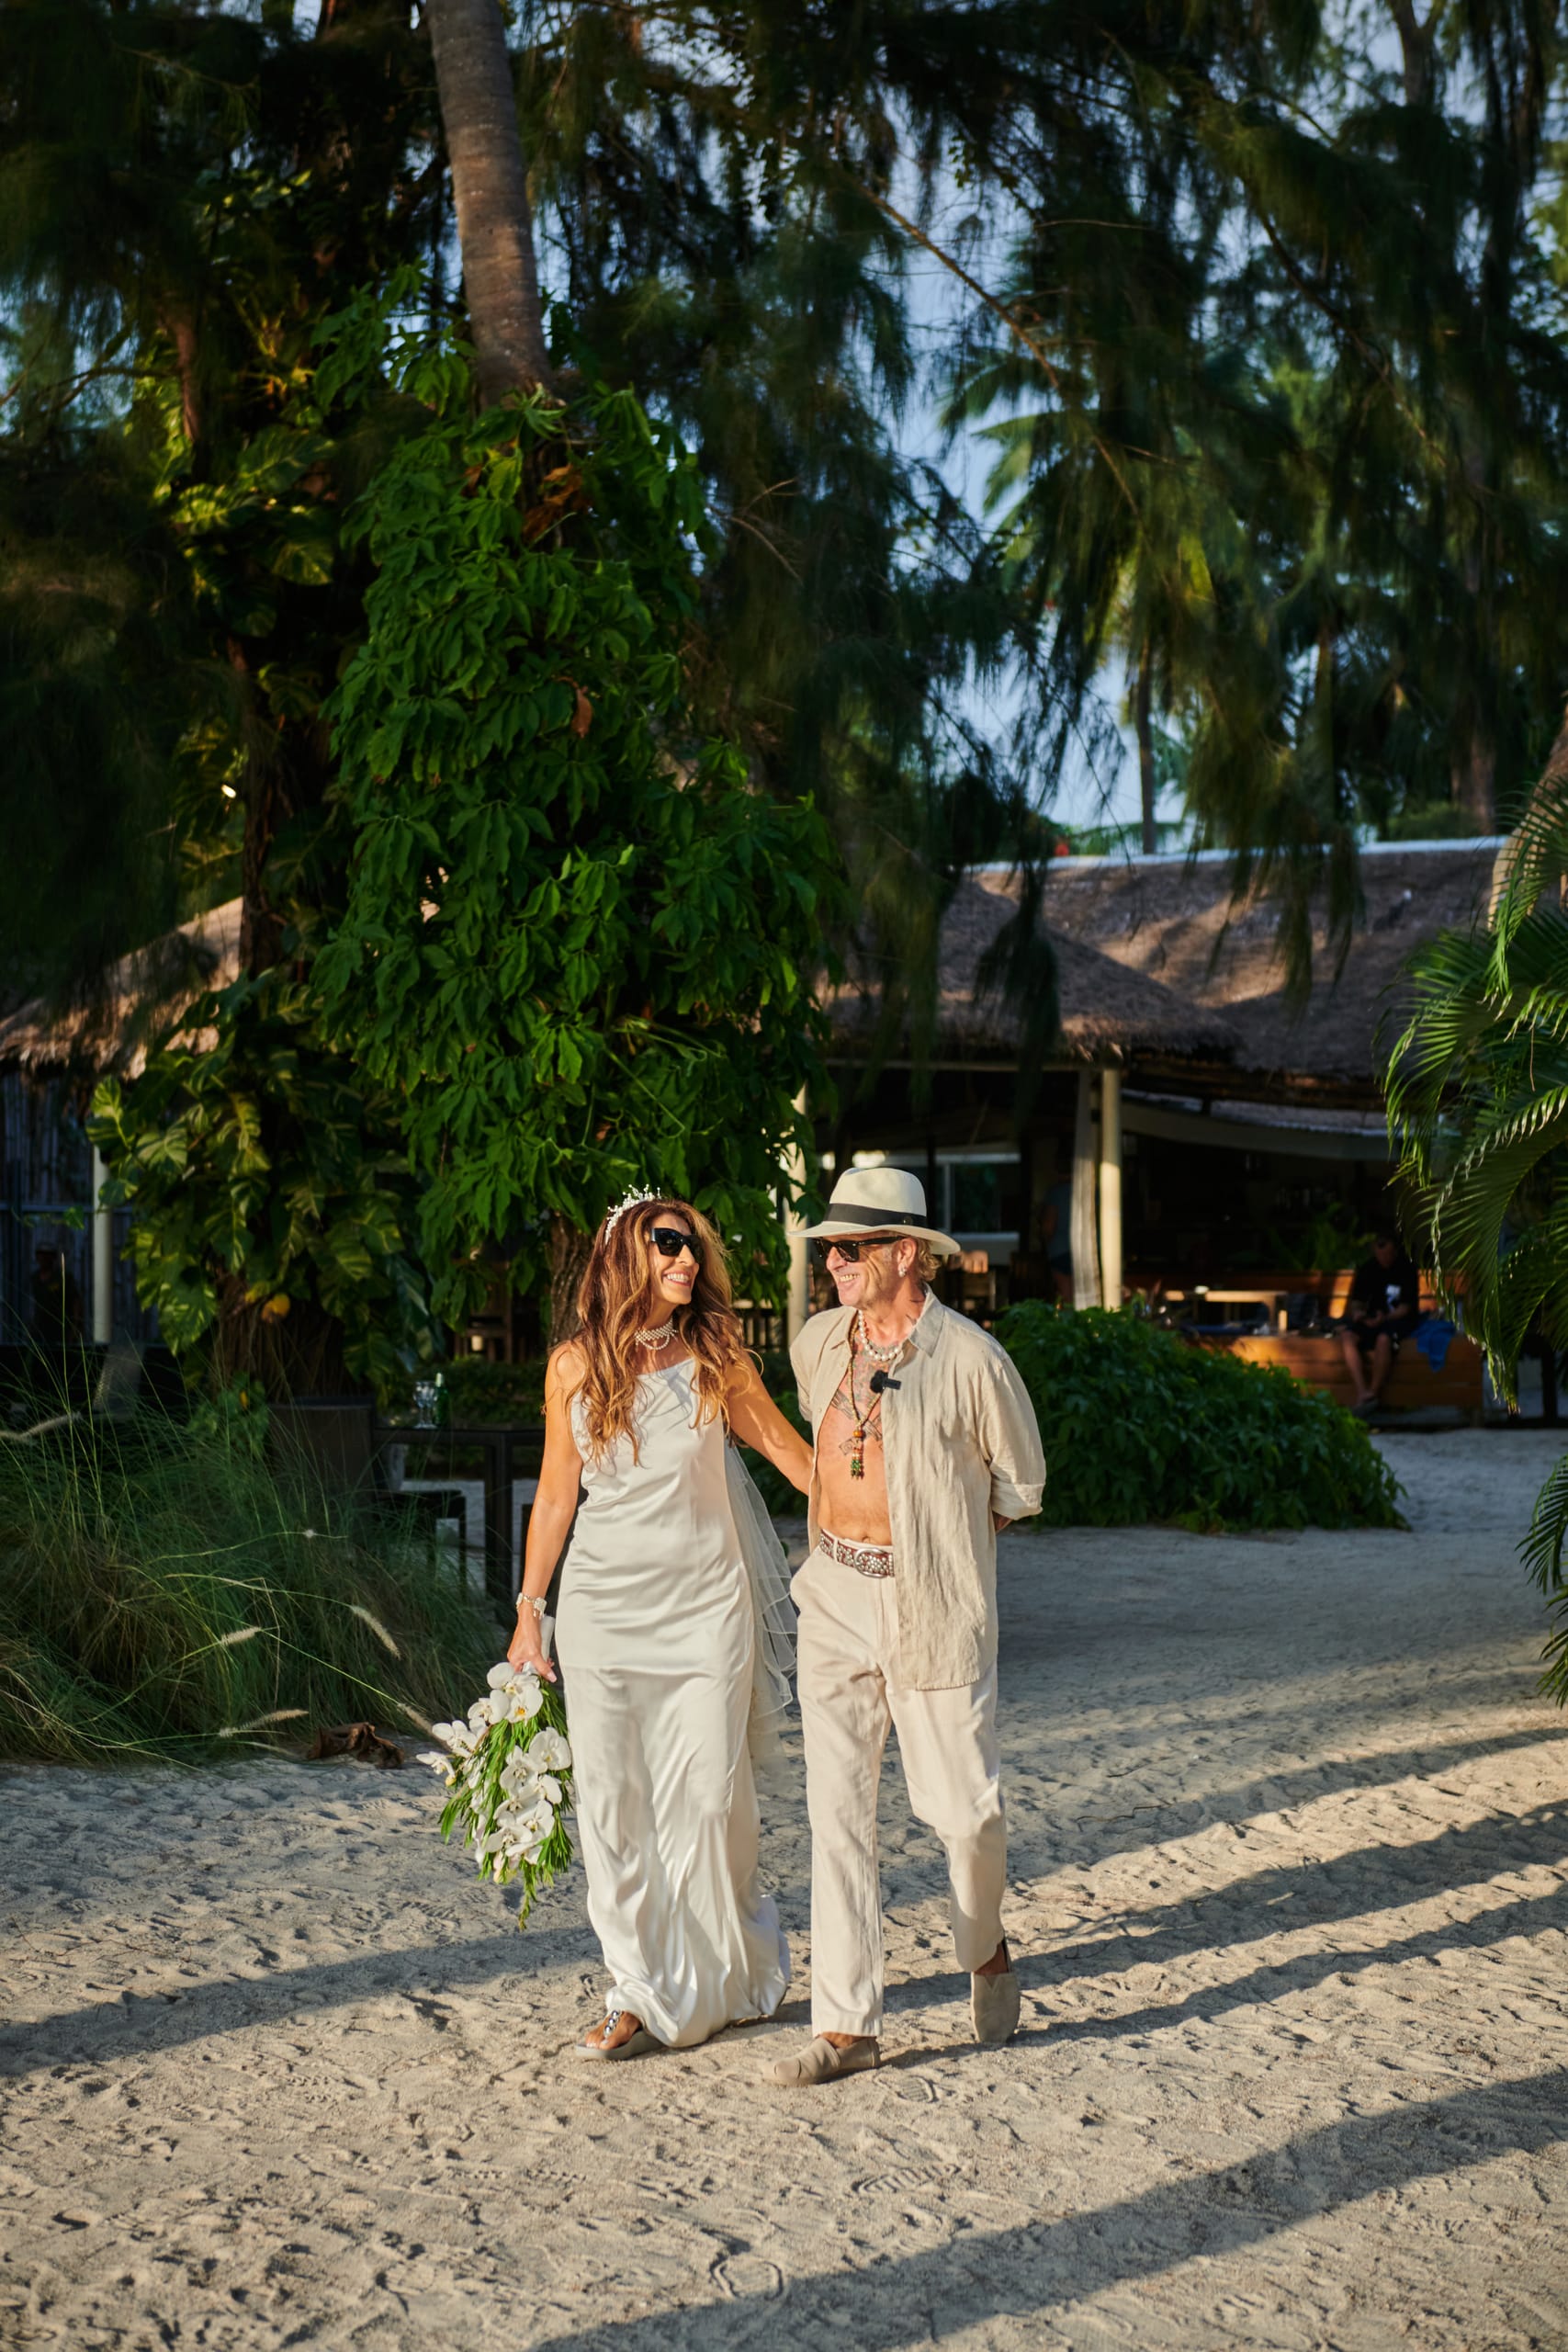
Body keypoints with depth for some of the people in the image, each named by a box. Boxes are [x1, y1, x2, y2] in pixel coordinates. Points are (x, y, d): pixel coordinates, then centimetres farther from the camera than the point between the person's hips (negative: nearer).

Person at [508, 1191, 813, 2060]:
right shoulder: (575, 1367, 3)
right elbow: (555, 1497, 9)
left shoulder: (714, 1359, 2)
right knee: (613, 1801, 1)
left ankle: (710, 1978, 20)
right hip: (604, 1599, 1)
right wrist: (529, 1613, 8)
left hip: (705, 1600, -1)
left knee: (708, 1798, -1)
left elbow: (788, 1449, 10)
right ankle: (642, 1993, 9)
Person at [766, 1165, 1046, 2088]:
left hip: (935, 1606, -4)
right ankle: (849, 2023, 5)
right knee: (838, 1804, 0)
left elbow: (1021, 1488, 3)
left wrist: (932, 1531, 5)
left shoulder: (971, 1359, -12)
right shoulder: (818, 1343, 5)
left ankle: (986, 1950, 34)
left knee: (964, 1806, 2)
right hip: (836, 1597, 4)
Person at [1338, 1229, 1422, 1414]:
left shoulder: (1406, 1270, -7)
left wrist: (1384, 1319, -29)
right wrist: (1357, 1313, -18)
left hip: (1399, 1320, -5)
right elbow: (1356, 1302, 7)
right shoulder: (1367, 1270, 5)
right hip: (1373, 1318, 5)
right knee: (1347, 1336, -25)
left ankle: (1374, 1395, -25)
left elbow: (1405, 1308, -11)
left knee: (1384, 1338, -37)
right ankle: (1362, 1392, -29)